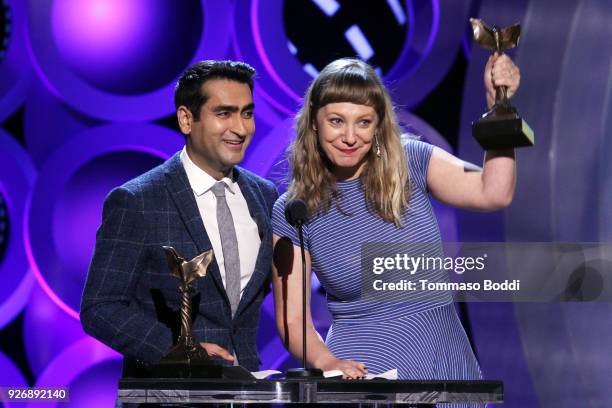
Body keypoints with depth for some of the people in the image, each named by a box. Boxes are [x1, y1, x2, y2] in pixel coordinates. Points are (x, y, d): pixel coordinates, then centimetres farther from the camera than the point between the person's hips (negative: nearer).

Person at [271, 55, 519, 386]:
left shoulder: (410, 162, 1)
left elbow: (493, 193, -13)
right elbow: (292, 319, -3)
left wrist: (497, 101, -20)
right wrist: (328, 364, -22)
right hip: (363, 370, -1)